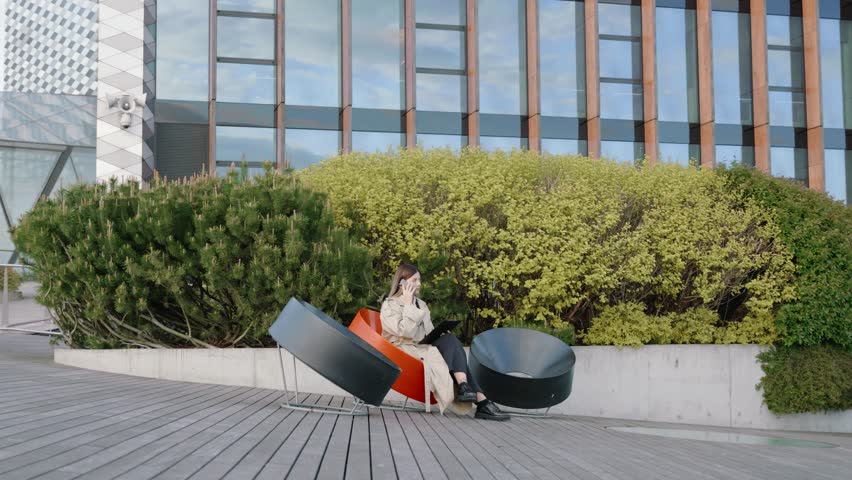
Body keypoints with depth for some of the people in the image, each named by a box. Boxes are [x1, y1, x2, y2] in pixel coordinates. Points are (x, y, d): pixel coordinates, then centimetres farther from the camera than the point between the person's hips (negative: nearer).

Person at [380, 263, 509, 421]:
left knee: (450, 340, -27)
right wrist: (408, 304, -12)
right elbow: (405, 332, -18)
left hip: (423, 348, 7)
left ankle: (464, 388, -40)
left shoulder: (421, 304, 21)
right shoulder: (390, 305, -1)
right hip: (404, 350, -7)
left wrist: (439, 334, -2)